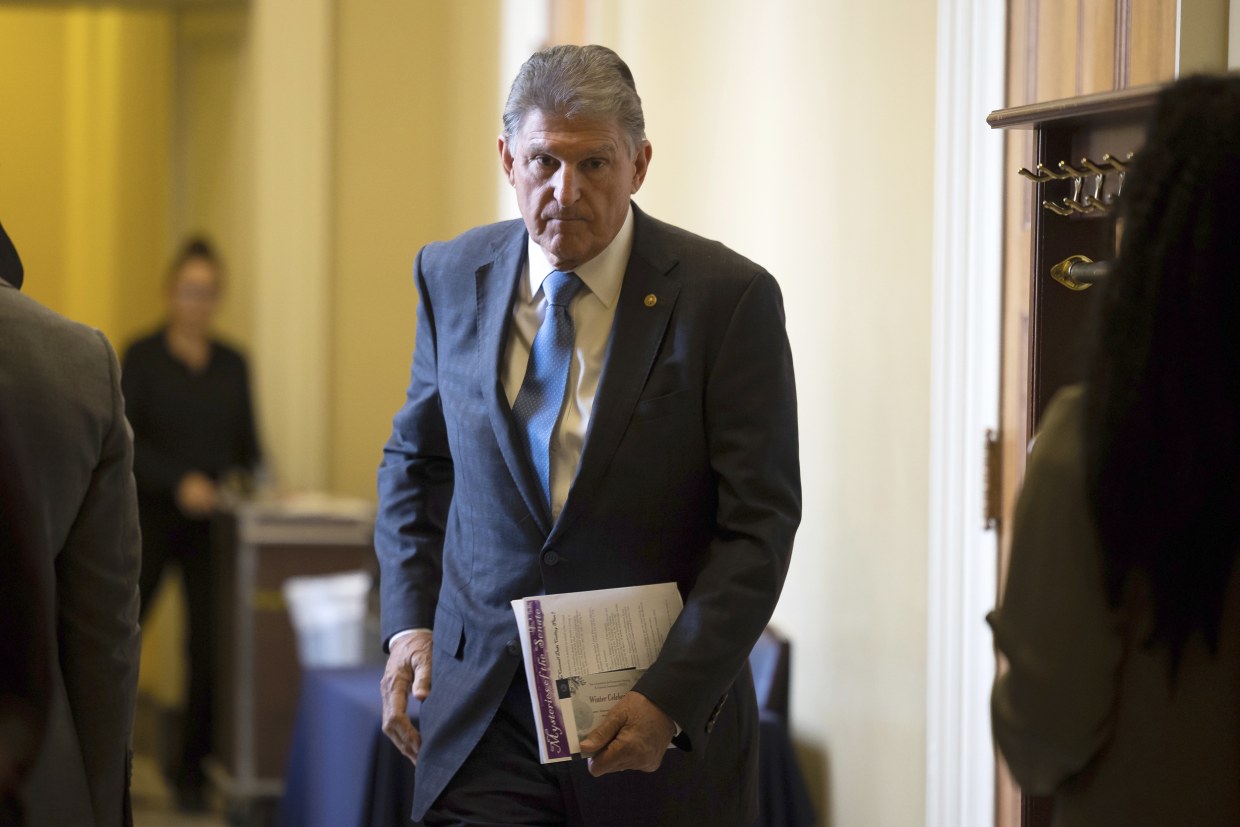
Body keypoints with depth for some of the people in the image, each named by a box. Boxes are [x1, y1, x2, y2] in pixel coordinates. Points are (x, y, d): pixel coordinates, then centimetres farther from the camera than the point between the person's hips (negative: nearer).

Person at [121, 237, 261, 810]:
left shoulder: (233, 365, 11)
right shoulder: (143, 356, -2)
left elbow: (246, 441, 14)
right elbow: (125, 439, -9)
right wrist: (179, 482, -21)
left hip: (211, 524, 3)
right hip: (151, 518, -3)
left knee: (209, 645, -2)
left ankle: (192, 772, 7)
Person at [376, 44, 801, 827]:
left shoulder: (727, 297, -9)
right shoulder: (453, 278, 3)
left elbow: (760, 522, -9)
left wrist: (672, 697, -17)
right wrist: (408, 621, 3)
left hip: (668, 713, -2)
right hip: (485, 708, 2)